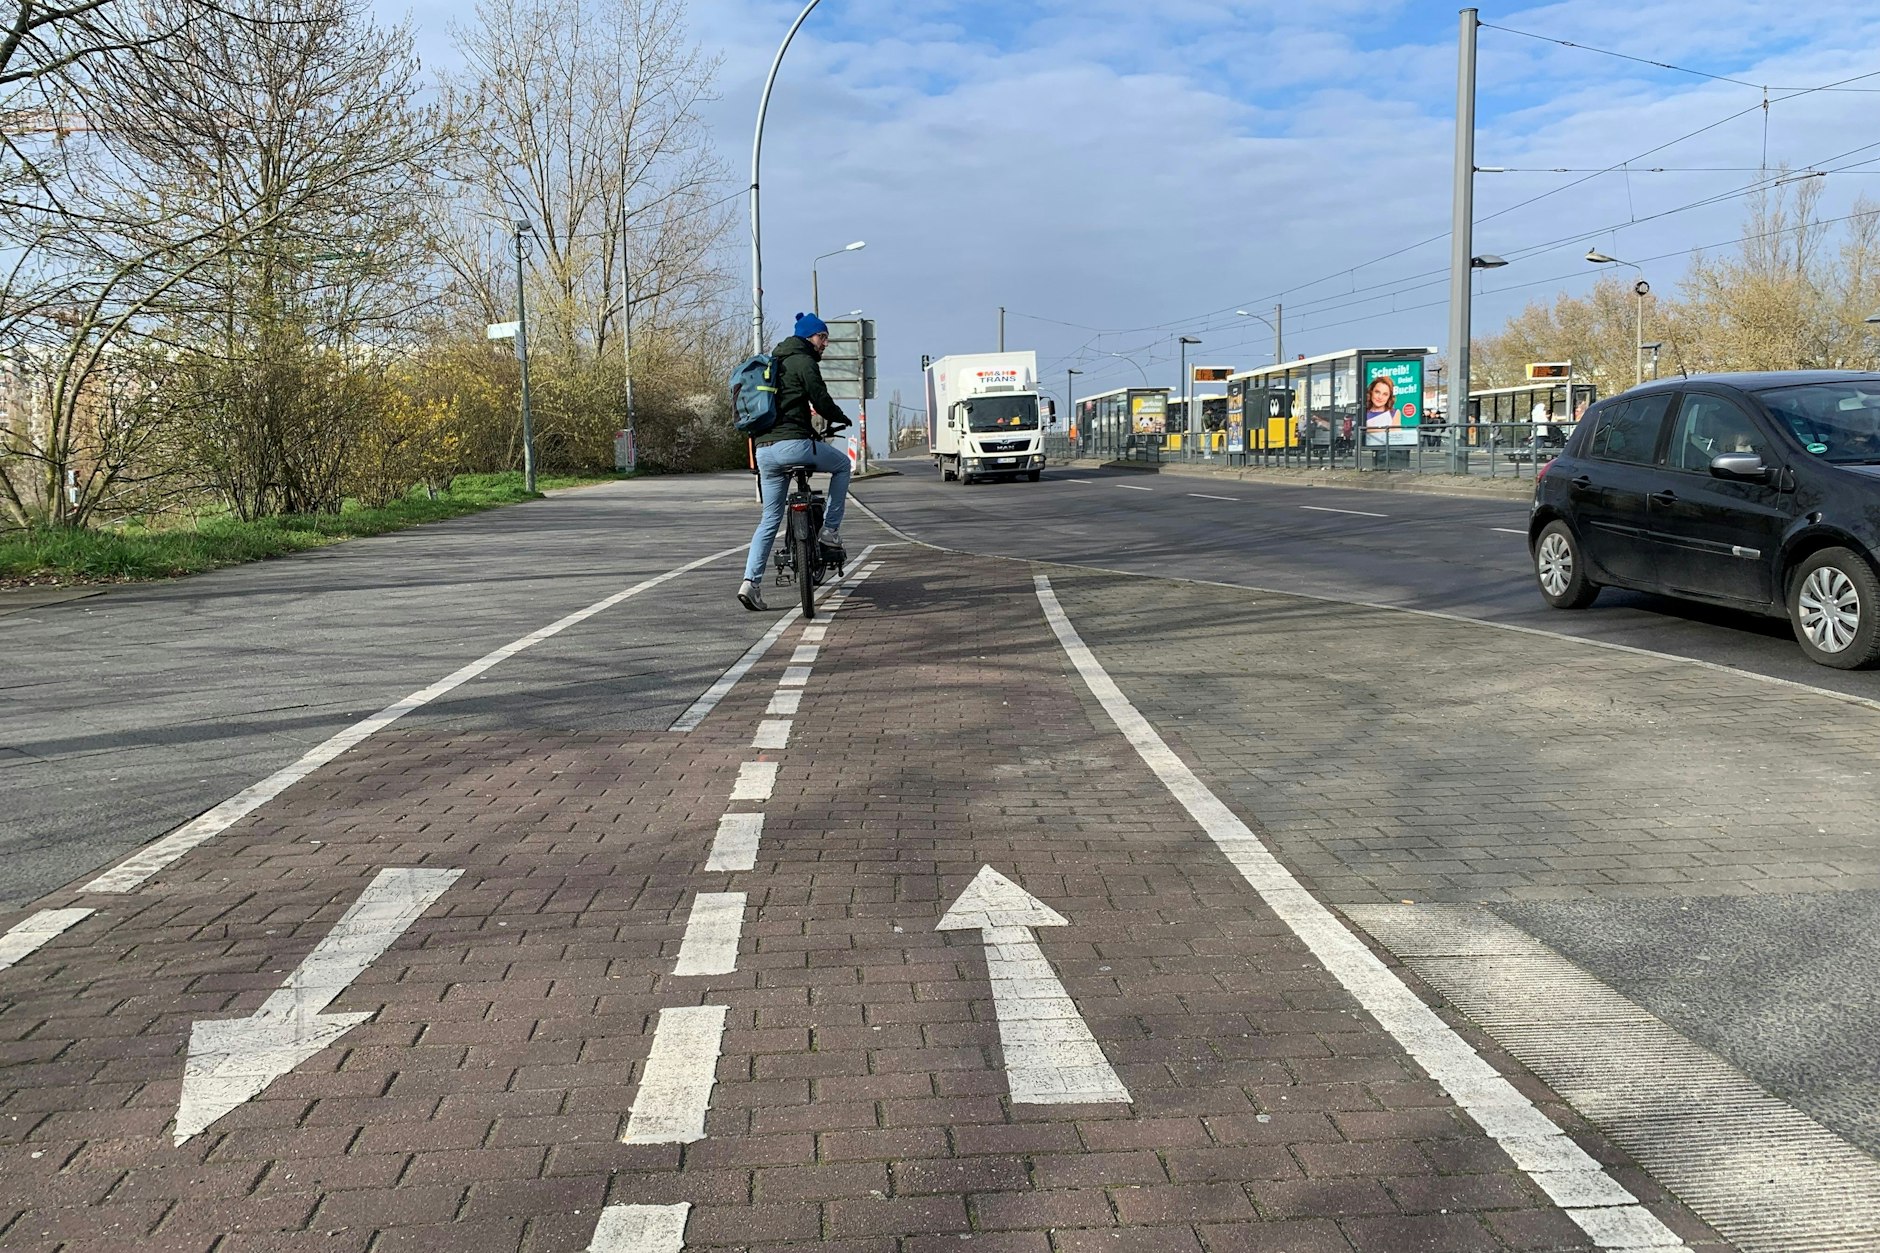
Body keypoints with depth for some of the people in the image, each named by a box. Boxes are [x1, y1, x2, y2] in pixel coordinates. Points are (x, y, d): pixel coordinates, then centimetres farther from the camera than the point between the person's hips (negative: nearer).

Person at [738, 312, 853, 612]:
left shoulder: (773, 362, 26)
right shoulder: (803, 361, -2)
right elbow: (821, 399, -9)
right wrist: (840, 418, 11)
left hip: (764, 449, 8)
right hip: (794, 444, -8)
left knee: (770, 519, 11)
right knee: (842, 464, 19)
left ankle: (751, 582, 0)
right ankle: (831, 531, 13)